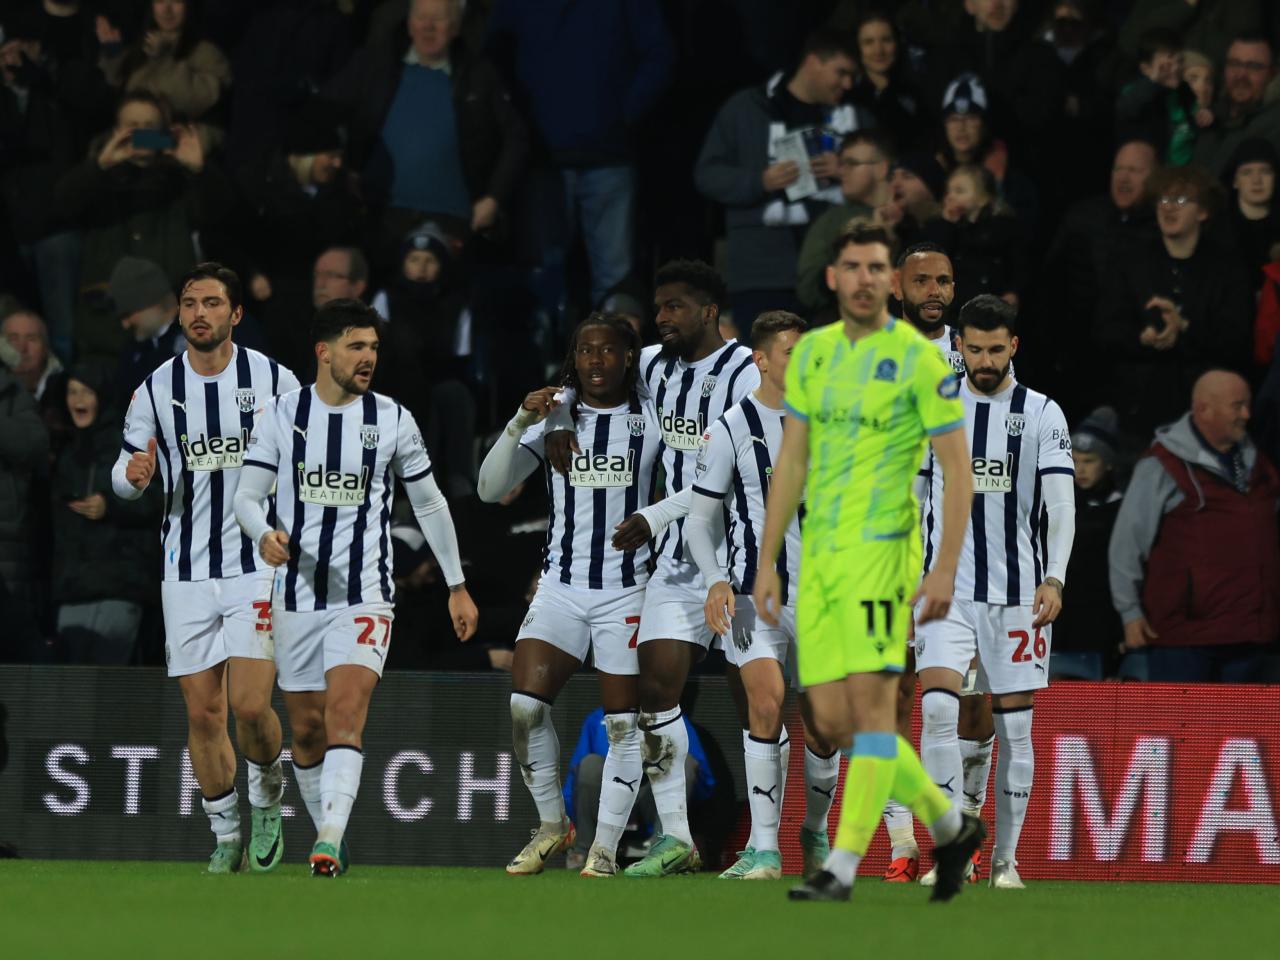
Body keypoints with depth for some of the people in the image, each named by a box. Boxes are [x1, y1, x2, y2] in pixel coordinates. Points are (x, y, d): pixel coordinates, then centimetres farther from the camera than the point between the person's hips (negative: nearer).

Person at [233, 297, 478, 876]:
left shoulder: (392, 420, 2)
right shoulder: (282, 415, 2)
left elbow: (429, 504, 12)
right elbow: (247, 496, 0)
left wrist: (457, 585, 14)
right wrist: (263, 535, -23)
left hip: (364, 595, -2)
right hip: (297, 594, 2)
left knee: (346, 712, -20)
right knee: (307, 729, 8)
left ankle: (329, 842, -31)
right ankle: (325, 831, 27)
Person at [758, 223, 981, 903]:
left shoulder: (917, 357, -5)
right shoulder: (811, 353, 12)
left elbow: (958, 469, -6)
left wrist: (946, 568, -13)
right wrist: (767, 561, 12)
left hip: (881, 547, -6)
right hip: (818, 554, 6)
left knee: (870, 700, -14)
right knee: (833, 722, 4)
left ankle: (843, 866, -13)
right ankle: (949, 825, 21)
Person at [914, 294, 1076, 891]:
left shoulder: (1043, 414, 1)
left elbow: (1061, 505, -6)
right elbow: (912, 501, 13)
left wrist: (1054, 579, -20)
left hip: (1018, 593, -1)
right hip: (946, 589, 1)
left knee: (1015, 727, 2)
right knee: (937, 707, -17)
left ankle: (1005, 859, 13)